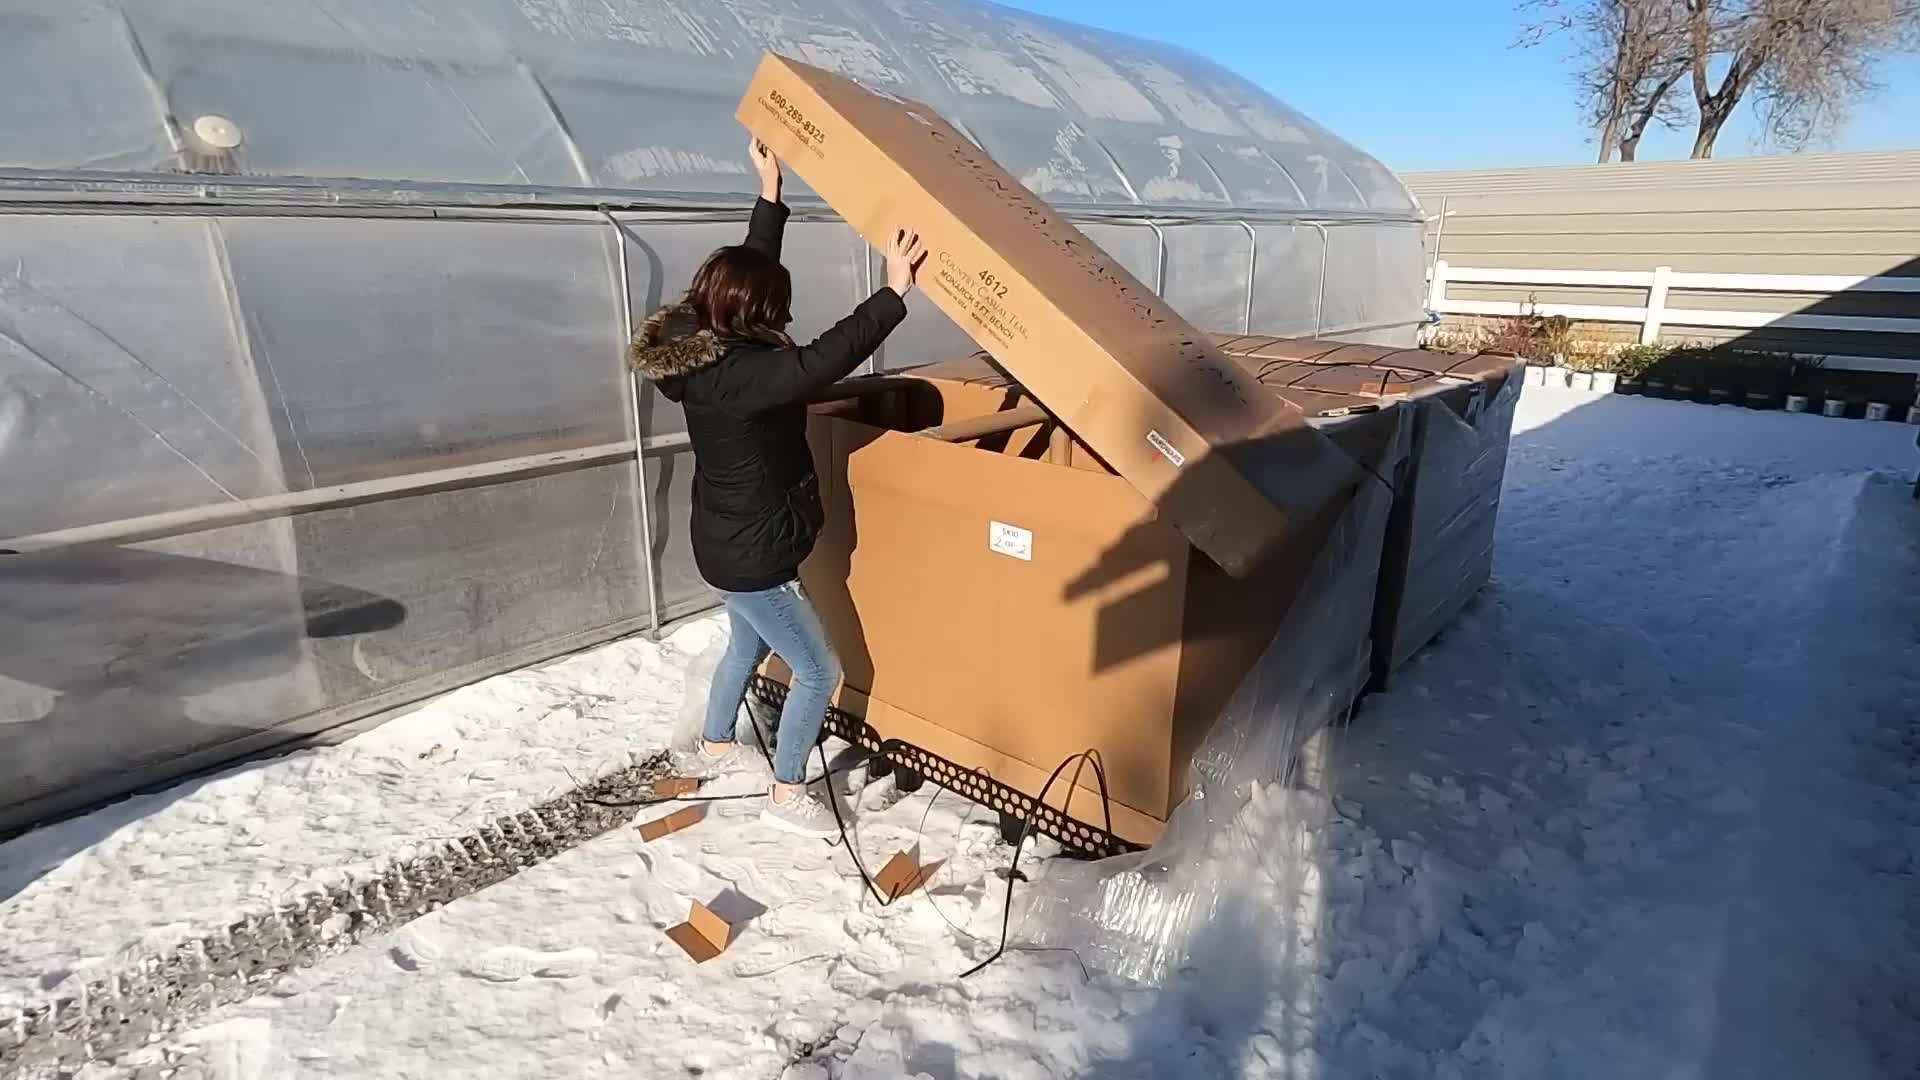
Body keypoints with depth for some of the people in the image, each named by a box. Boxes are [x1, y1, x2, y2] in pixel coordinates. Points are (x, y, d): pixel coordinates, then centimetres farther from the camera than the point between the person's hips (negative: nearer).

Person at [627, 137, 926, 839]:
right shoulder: (735, 375, -30)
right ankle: (786, 796, 19)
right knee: (818, 672, 4)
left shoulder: (707, 349, -2)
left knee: (747, 645, 31)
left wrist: (770, 193, 13)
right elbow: (824, 360, -40)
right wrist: (895, 292, -40)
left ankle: (712, 747, 51)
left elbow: (753, 268, 10)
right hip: (752, 557, -10)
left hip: (732, 543, 10)